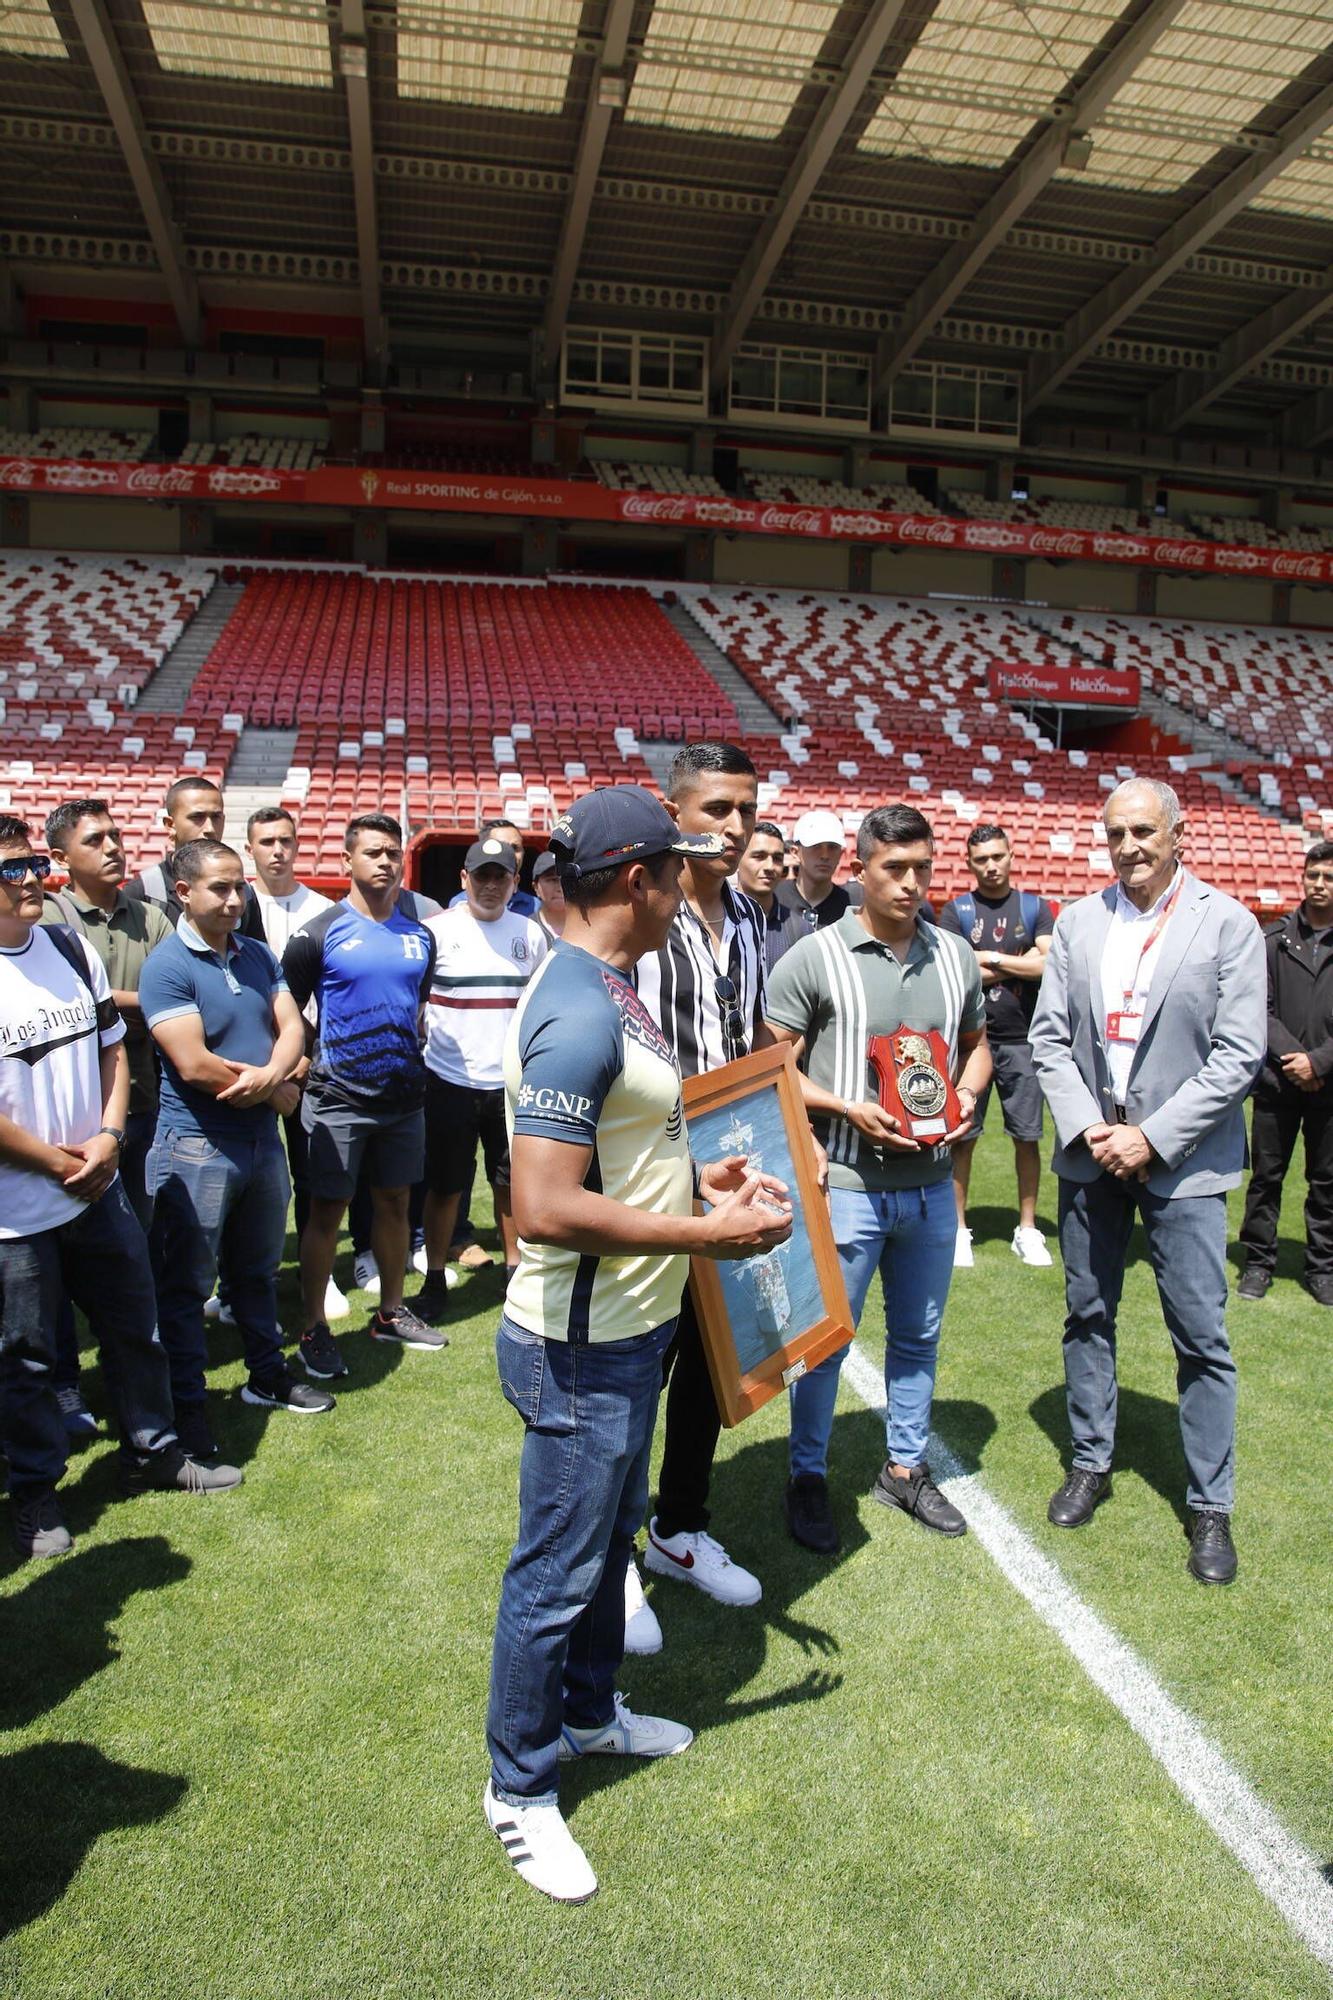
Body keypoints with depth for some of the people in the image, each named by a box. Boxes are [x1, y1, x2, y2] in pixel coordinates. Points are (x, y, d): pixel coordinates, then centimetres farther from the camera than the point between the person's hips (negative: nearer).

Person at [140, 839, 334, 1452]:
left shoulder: (257, 955, 7)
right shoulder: (167, 966, -15)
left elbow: (291, 1027, 2)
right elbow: (195, 1064, -22)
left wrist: (268, 1073, -20)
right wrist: (276, 1091, -10)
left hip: (262, 1138, 7)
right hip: (197, 1147, -7)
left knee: (257, 1270, 21)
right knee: (187, 1285, 5)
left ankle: (267, 1376, 36)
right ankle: (187, 1407, 17)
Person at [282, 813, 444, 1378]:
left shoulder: (419, 935, 8)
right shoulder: (319, 933, -7)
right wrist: (309, 1068, -7)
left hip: (404, 1094, 5)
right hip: (339, 1098, -5)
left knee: (395, 1203, 13)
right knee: (327, 1211, 2)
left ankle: (391, 1312, 28)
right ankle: (314, 1328, 14)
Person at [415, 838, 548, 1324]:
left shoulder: (530, 933, 6)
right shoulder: (438, 930, -3)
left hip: (513, 1082, 2)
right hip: (449, 1080, -2)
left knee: (512, 1181, 11)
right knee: (445, 1185, 5)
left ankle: (515, 1266, 25)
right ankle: (435, 1278, 18)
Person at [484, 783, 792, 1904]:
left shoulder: (610, 988, 5)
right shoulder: (579, 1013, -27)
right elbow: (546, 1207, -33)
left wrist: (700, 1179, 7)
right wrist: (711, 1234, -25)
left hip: (630, 1330, 10)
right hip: (581, 1347, -10)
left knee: (612, 1534, 26)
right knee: (559, 1570, 9)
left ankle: (589, 1712, 48)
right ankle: (520, 1788, 31)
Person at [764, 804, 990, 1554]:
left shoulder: (956, 956, 5)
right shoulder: (814, 958, -10)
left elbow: (977, 1044, 16)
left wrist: (967, 1095, -4)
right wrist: (850, 1109, -20)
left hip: (932, 1184, 5)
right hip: (847, 1183, -5)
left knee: (919, 1337, 19)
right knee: (826, 1340, 7)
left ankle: (907, 1468, 38)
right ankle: (809, 1480, 26)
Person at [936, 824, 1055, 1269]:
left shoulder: (1035, 908, 7)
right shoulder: (956, 911, 2)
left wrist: (991, 958, -8)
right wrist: (1022, 962, -6)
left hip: (1022, 1040, 2)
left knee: (1028, 1136, 7)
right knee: (963, 1136, 3)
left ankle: (1027, 1229, 19)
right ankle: (959, 1228, 15)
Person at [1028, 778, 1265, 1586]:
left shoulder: (1228, 924, -6)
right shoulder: (1078, 922, 4)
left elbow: (1239, 1054, -10)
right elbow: (1050, 1034, 4)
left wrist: (1152, 1138, -14)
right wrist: (1084, 1125, -9)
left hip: (1182, 1158, -3)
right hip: (1091, 1151, 4)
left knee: (1202, 1337, 2)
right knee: (1088, 1316, 14)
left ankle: (1211, 1505, 18)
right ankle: (1091, 1463, 32)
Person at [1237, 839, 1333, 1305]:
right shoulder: (1274, 939, 3)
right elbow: (1259, 1008, -1)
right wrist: (1290, 1057, -12)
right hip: (1277, 1079, 0)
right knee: (1266, 1177, 7)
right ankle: (1259, 1262, 18)